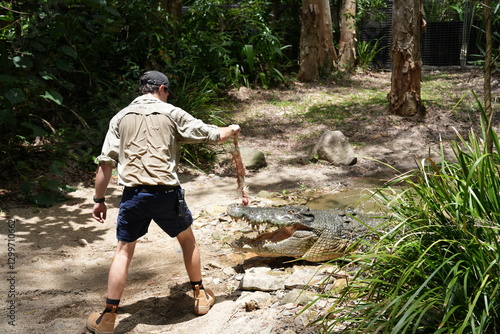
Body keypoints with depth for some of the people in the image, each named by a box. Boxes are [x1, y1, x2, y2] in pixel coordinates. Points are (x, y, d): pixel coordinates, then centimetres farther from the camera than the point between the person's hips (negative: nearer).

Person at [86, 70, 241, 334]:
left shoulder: (121, 117, 10)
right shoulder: (172, 114, 4)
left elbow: (105, 162, 4)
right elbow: (211, 136, 8)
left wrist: (99, 199, 10)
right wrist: (231, 130, 29)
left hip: (133, 194, 1)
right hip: (167, 193, -1)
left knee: (123, 251, 11)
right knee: (187, 239, 22)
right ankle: (201, 297, 34)